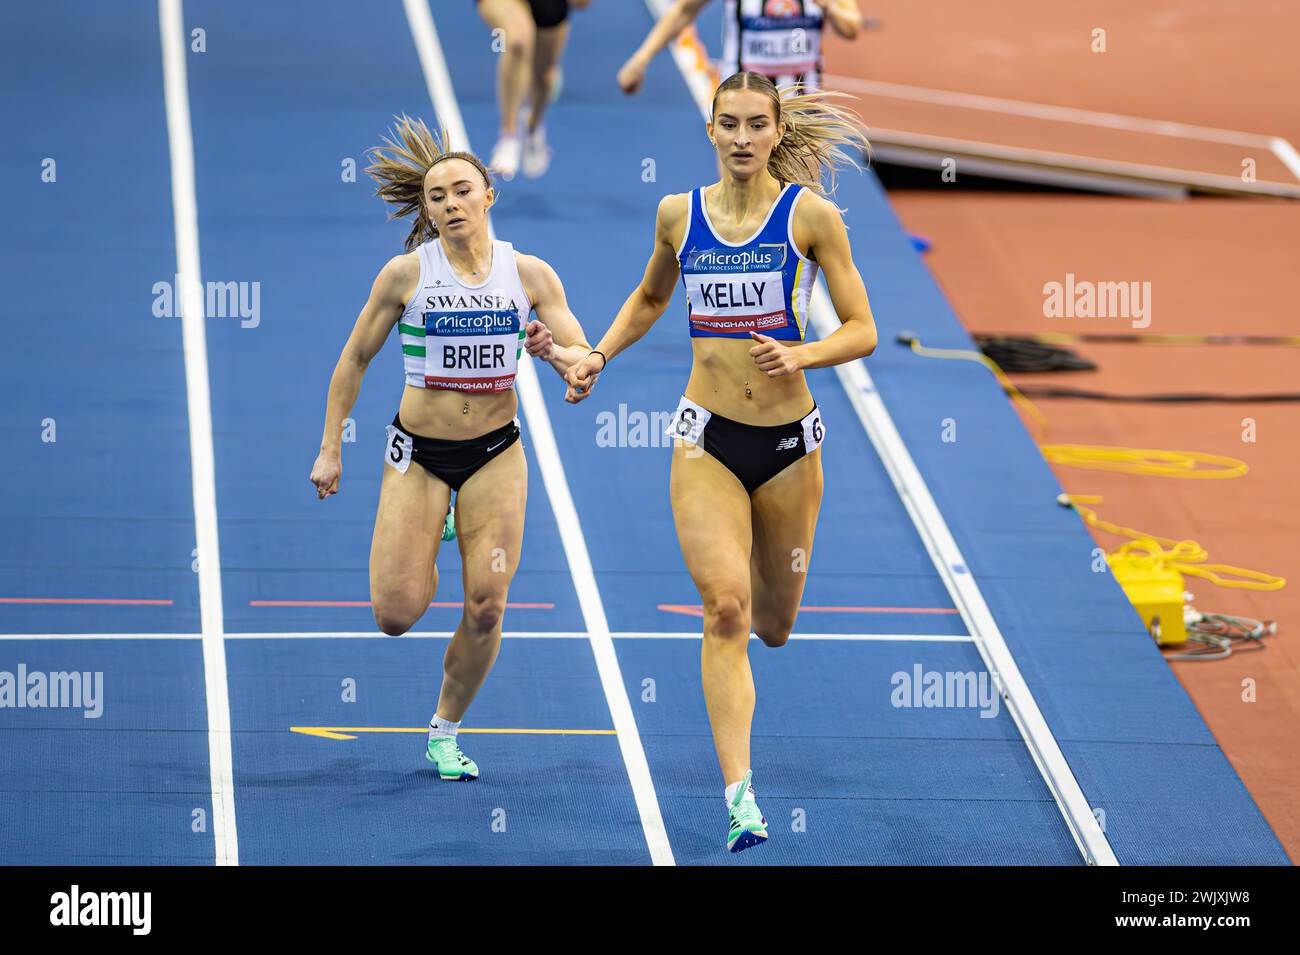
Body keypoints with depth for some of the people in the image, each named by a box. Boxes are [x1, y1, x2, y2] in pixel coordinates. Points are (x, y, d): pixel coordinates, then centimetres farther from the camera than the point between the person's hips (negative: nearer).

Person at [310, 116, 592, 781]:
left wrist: (553, 352, -25)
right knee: (396, 614, -9)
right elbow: (354, 360, 3)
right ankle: (424, 546, 27)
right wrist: (330, 448, 1)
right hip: (418, 455, -1)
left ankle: (445, 731, 17)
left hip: (495, 455, 1)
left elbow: (588, 361, -2)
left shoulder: (529, 274, -3)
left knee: (485, 610, -6)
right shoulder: (406, 274, -7)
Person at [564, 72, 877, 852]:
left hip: (788, 441, 0)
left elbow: (862, 331, -5)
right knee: (725, 610, -18)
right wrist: (600, 356, 9)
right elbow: (650, 299, 23)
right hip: (706, 437, 0)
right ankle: (740, 796, -22)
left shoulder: (811, 215, -6)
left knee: (773, 625, 14)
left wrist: (797, 356, -23)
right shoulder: (680, 215, 3)